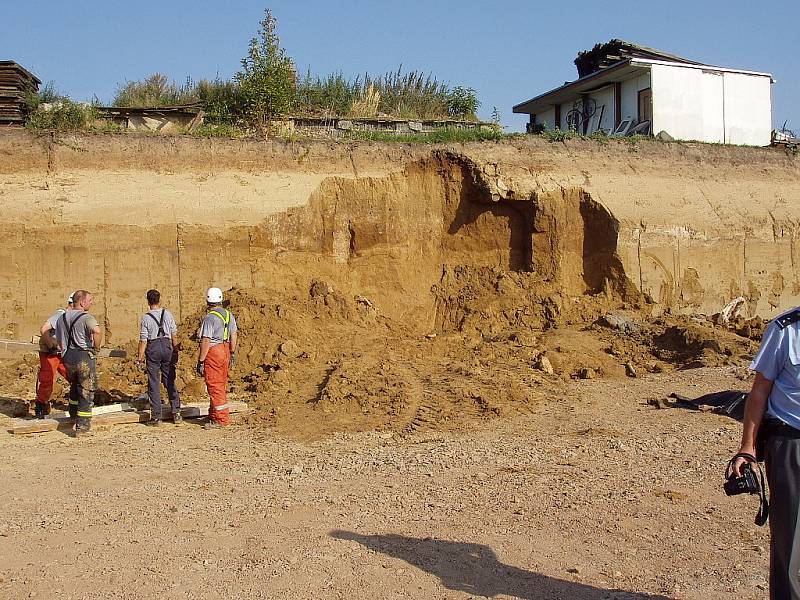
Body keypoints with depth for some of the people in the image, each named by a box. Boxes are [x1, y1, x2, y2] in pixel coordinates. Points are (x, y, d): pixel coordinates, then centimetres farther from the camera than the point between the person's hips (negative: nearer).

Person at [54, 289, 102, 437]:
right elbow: (97, 331, -33)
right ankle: (82, 427, 3)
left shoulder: (62, 318, 11)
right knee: (86, 392, 2)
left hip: (67, 358, 7)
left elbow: (59, 340, 16)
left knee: (74, 385, 31)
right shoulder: (86, 317, -13)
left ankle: (74, 413, 45)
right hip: (84, 357, -7)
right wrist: (96, 348, -18)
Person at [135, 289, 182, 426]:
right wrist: (175, 352, 12)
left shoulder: (145, 318, -6)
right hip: (167, 346, 2)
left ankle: (156, 416, 5)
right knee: (170, 382, 10)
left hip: (153, 348, -2)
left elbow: (143, 340, -7)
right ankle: (176, 413, 10)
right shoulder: (168, 314, 2)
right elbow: (174, 335, 4)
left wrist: (140, 358, -1)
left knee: (154, 383, 4)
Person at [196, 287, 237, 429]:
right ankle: (214, 414, 30)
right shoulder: (229, 315, 7)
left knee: (214, 387, -2)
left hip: (213, 352, -8)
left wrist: (200, 361, -14)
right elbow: (234, 335, 11)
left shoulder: (209, 318, -16)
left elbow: (206, 341, -18)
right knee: (222, 385, 17)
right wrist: (232, 353, 19)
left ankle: (220, 419, 0)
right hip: (225, 350, 8)